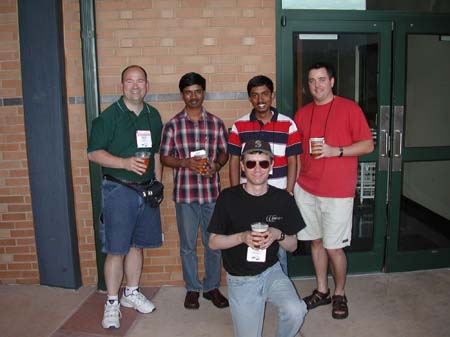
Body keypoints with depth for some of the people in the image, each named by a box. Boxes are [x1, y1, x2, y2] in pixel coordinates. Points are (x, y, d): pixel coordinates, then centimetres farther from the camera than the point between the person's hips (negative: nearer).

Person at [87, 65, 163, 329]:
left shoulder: (153, 116, 9)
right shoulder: (109, 116, -7)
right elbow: (94, 152, -9)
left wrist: (158, 184, 13)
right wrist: (125, 163, -23)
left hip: (146, 190, 5)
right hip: (119, 190, -5)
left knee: (137, 245, 14)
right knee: (117, 249, -1)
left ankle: (132, 292, 31)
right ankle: (112, 303, 15)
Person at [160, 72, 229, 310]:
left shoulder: (216, 123, 4)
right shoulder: (173, 125, 0)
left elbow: (224, 152, 10)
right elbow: (164, 157, 1)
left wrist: (217, 164, -12)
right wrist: (185, 162, -16)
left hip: (212, 192, 1)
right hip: (184, 193, -1)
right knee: (187, 245, 11)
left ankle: (212, 287, 29)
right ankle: (192, 288, 28)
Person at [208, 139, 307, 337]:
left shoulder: (283, 199, -3)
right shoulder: (228, 198, -9)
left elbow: (293, 246, 4)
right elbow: (213, 242, -4)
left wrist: (279, 235, -17)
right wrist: (242, 237, -21)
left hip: (271, 272, 1)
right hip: (240, 280, -1)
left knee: (295, 312, -24)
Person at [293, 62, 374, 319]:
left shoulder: (349, 108, -4)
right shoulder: (302, 114, 9)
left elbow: (368, 145, -6)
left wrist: (335, 151, -18)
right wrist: (292, 183, 9)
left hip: (337, 192, -4)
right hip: (306, 189, 5)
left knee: (333, 247, 1)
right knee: (316, 241, 13)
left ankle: (340, 294, 24)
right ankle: (322, 291, 30)